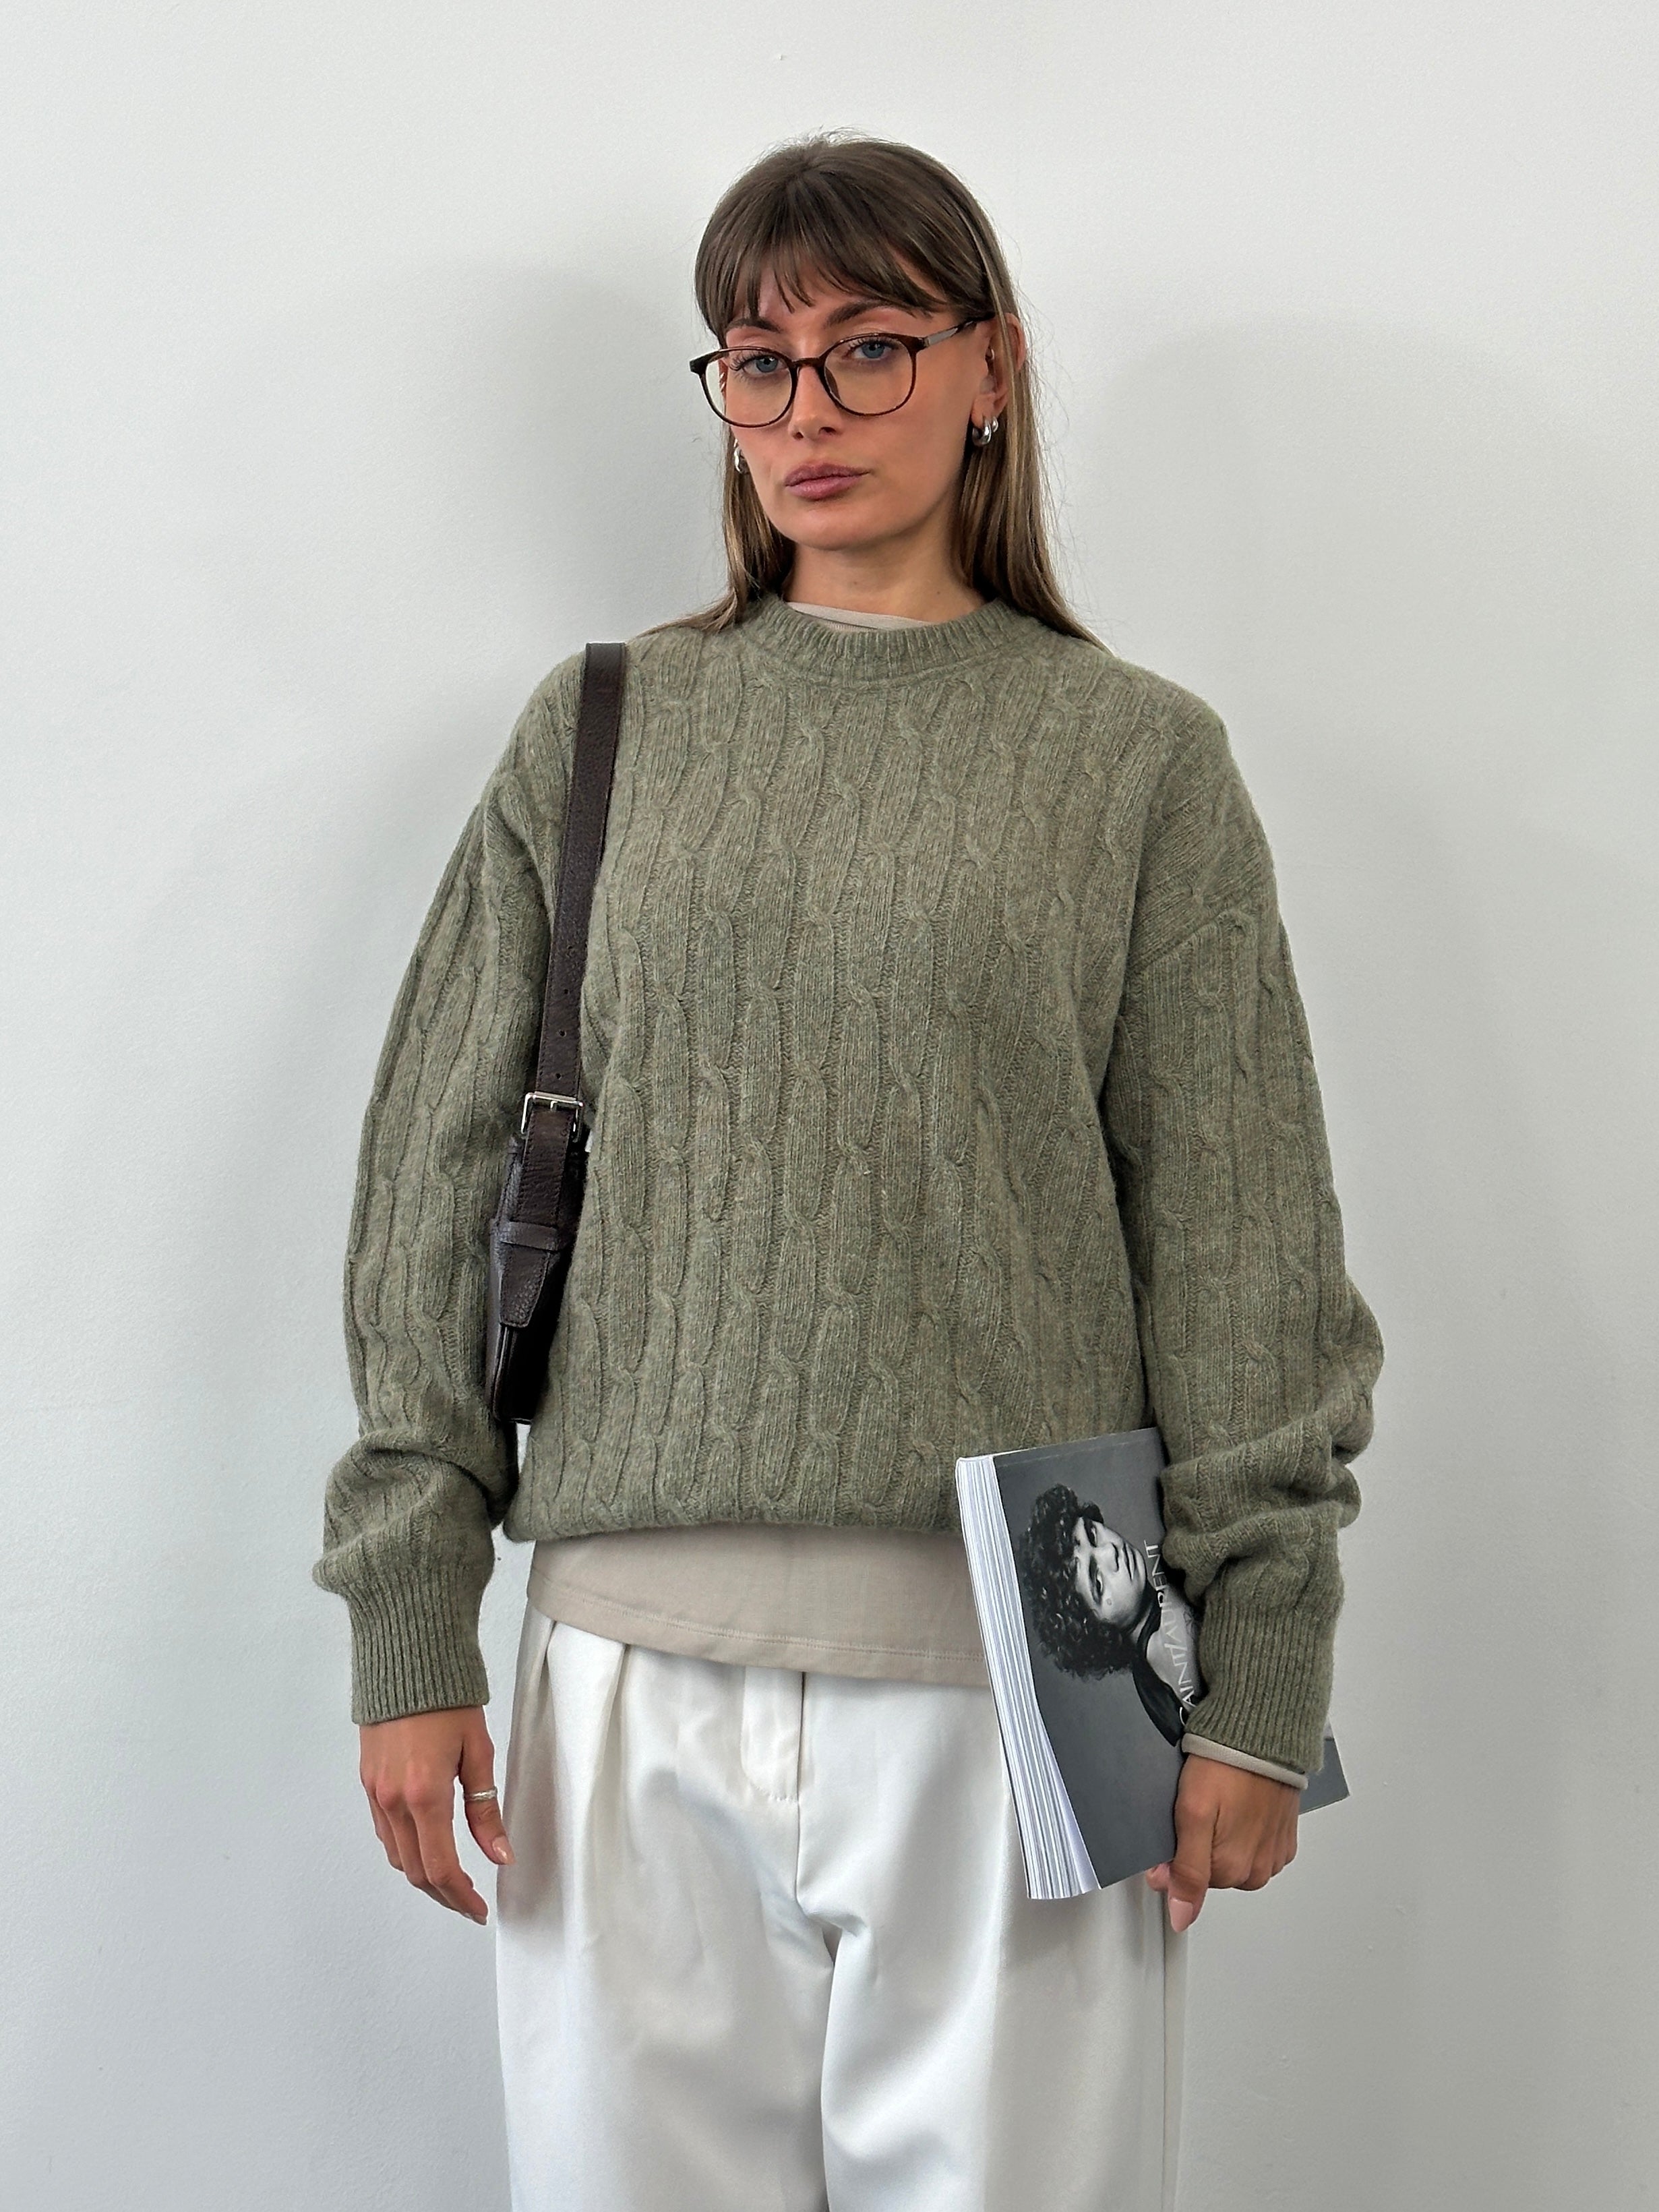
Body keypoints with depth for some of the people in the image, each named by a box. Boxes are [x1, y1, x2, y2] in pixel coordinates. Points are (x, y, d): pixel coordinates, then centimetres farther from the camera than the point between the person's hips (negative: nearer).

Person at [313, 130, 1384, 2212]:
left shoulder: (1135, 757, 5)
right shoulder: (600, 731, 9)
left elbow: (1241, 1241, 3)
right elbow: (437, 1180, 7)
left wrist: (1260, 1678, -2)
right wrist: (409, 1629, 2)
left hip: (1016, 1668, -1)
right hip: (637, 1666, 2)